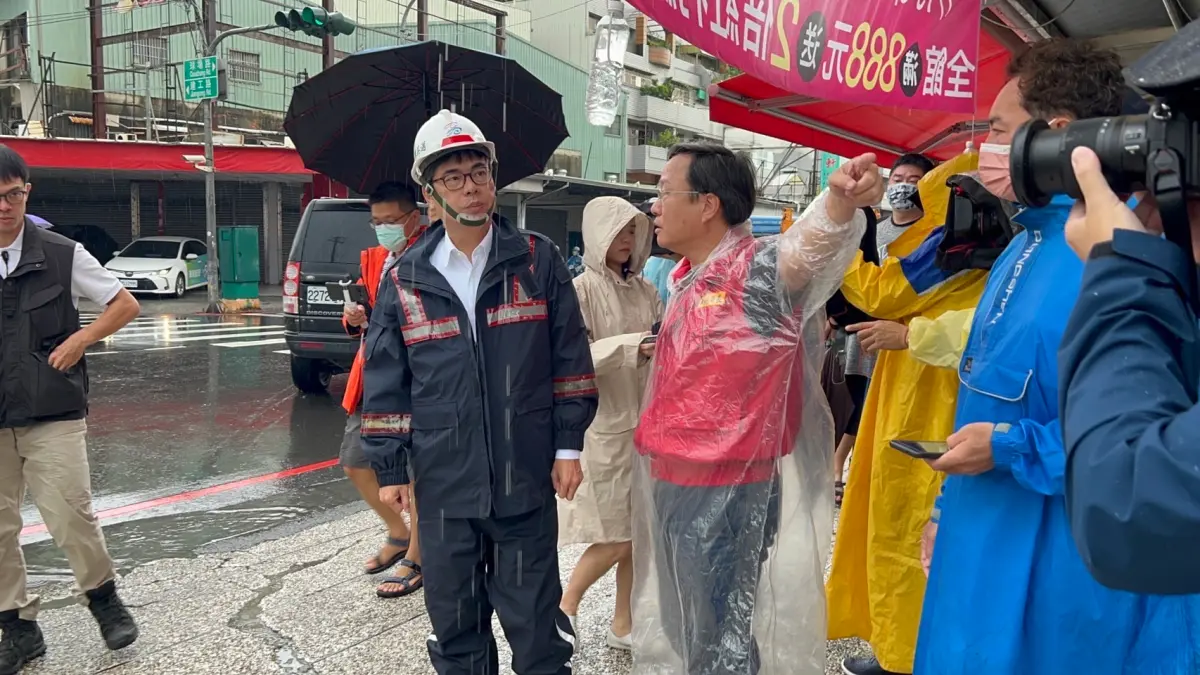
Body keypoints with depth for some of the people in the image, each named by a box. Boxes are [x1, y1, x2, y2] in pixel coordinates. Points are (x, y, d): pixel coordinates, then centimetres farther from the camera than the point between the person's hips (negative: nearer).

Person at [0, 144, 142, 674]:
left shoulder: (62, 255, -2)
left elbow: (126, 305, 5)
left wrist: (78, 341, -8)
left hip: (53, 415, -2)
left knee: (69, 516, -4)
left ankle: (103, 597, 21)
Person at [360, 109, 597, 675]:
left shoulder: (538, 259, -1)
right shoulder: (404, 279, 2)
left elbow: (571, 360, 1)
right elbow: (385, 384, 6)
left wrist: (569, 445, -1)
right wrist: (389, 468, 4)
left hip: (527, 479, -1)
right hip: (442, 485, 2)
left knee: (535, 619, 9)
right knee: (453, 621, 16)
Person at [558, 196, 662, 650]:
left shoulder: (645, 291, 7)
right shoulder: (581, 290, -10)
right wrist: (632, 346, -26)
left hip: (644, 422, 6)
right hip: (603, 426, -6)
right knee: (616, 538, 0)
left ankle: (623, 624, 26)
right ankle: (565, 605, 24)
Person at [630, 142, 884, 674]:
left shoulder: (759, 268, -17)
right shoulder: (685, 278, 9)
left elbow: (808, 244, -39)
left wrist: (841, 201, -59)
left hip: (729, 490, -8)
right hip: (677, 483, 8)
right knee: (685, 627, 24)